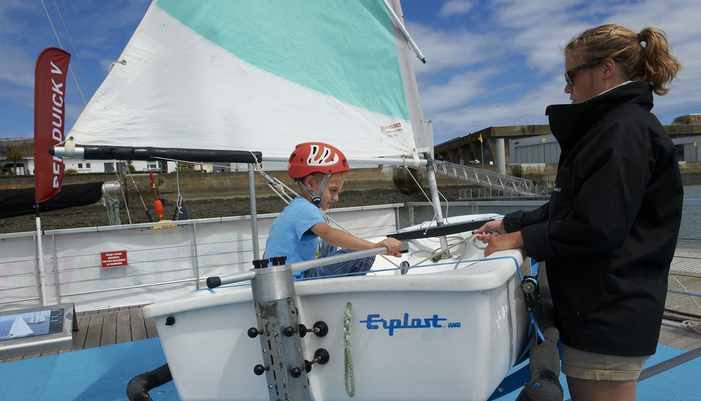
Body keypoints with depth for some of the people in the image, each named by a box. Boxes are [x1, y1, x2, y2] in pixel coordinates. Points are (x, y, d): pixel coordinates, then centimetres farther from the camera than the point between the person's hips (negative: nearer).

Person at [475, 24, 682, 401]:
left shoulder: (626, 129, -16)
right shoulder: (608, 126, 16)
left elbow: (597, 228, -24)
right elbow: (569, 207, 18)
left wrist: (520, 239, -13)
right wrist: (509, 224, 11)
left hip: (608, 313, -10)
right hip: (598, 306, 10)